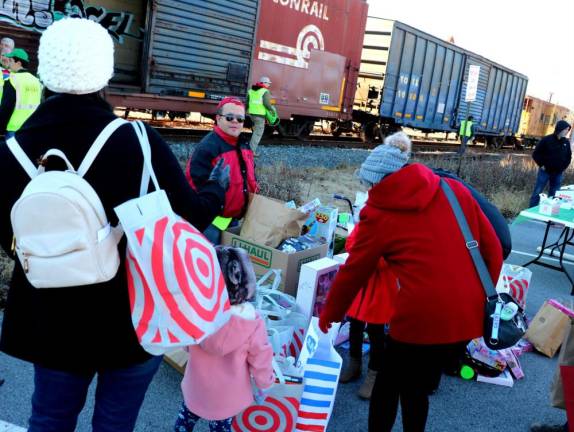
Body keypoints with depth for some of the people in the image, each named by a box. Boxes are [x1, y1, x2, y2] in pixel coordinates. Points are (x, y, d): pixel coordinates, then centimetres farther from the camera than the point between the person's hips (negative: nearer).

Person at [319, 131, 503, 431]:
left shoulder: (379, 212, -2)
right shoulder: (455, 190, 7)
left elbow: (353, 272, 7)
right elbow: (492, 249, 10)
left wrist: (330, 314, 21)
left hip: (422, 317, -5)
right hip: (469, 316, 5)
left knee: (387, 385, 21)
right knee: (417, 388, 24)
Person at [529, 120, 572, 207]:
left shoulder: (566, 142, 3)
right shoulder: (547, 140, -11)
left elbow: (568, 156, 17)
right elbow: (536, 154, -8)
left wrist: (564, 167, 7)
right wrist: (541, 165, -9)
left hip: (558, 173, 4)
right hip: (545, 171, -4)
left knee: (554, 195, 10)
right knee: (537, 193, 0)